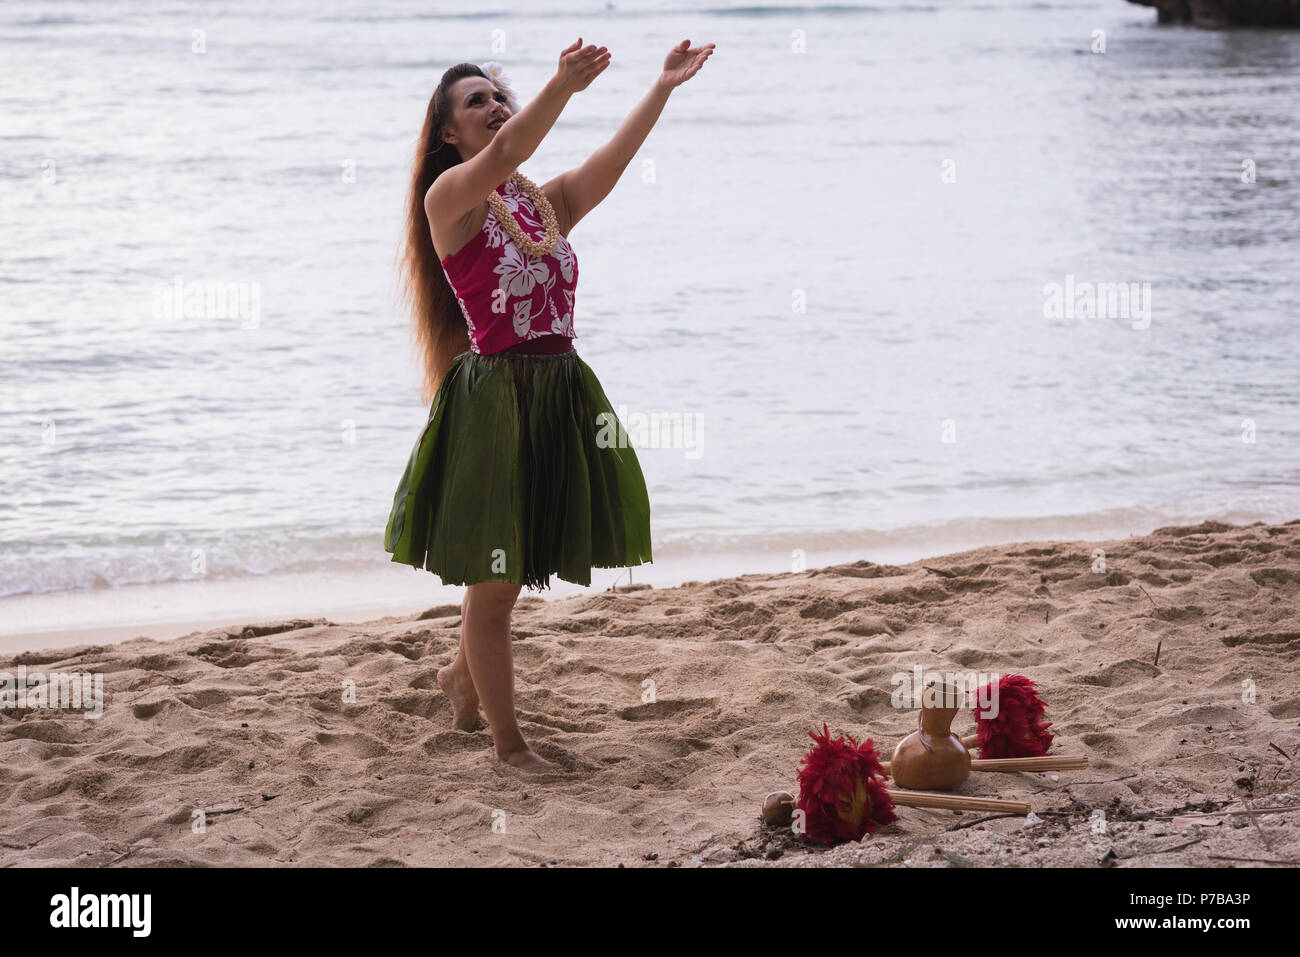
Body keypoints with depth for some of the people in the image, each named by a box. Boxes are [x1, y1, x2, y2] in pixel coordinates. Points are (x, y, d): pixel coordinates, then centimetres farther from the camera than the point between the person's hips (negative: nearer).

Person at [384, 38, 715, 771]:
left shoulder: (550, 202, 11)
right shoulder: (450, 197, -7)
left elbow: (614, 159, -4)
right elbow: (504, 154, -27)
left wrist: (664, 88, -16)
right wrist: (563, 87, -41)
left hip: (562, 395, 7)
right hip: (494, 399, -6)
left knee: (511, 568, 18)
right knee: (494, 579, 2)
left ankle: (465, 676, 44)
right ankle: (508, 741, 14)